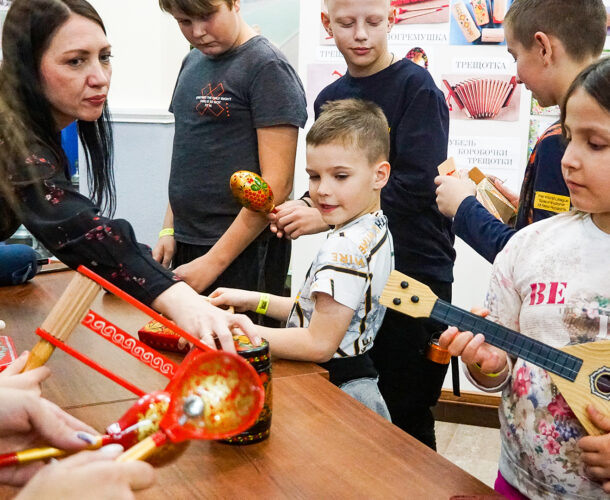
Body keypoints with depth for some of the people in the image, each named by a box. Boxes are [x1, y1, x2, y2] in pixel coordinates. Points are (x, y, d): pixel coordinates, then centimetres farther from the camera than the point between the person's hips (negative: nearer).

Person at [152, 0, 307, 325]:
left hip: (242, 253, -7)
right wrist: (170, 229, 10)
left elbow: (277, 184, -17)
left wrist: (214, 261, -17)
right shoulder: (193, 63, 13)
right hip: (186, 247, 7)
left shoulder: (267, 67, -11)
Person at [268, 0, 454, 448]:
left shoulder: (415, 86, -8)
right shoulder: (329, 99, 13)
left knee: (405, 416, 3)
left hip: (414, 272, -6)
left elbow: (417, 186, -18)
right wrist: (306, 209, -2)